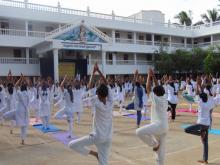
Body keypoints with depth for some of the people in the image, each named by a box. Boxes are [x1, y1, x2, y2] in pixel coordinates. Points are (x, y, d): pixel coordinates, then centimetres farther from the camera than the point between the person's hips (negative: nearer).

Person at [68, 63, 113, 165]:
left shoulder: (97, 104, -17)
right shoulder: (110, 103, -6)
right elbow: (106, 84, 1)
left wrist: (93, 73, -1)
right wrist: (98, 71, 4)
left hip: (98, 136, -6)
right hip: (108, 137, 6)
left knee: (72, 144, 2)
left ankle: (94, 153, 1)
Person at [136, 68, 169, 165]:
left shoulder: (156, 99, -10)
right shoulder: (164, 99, 10)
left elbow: (148, 88, -5)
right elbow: (159, 88, 20)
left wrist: (149, 76, 4)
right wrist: (153, 76, 22)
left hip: (158, 125, -9)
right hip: (164, 126, 9)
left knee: (139, 132, -19)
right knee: (161, 151, 13)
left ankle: (155, 144, -5)